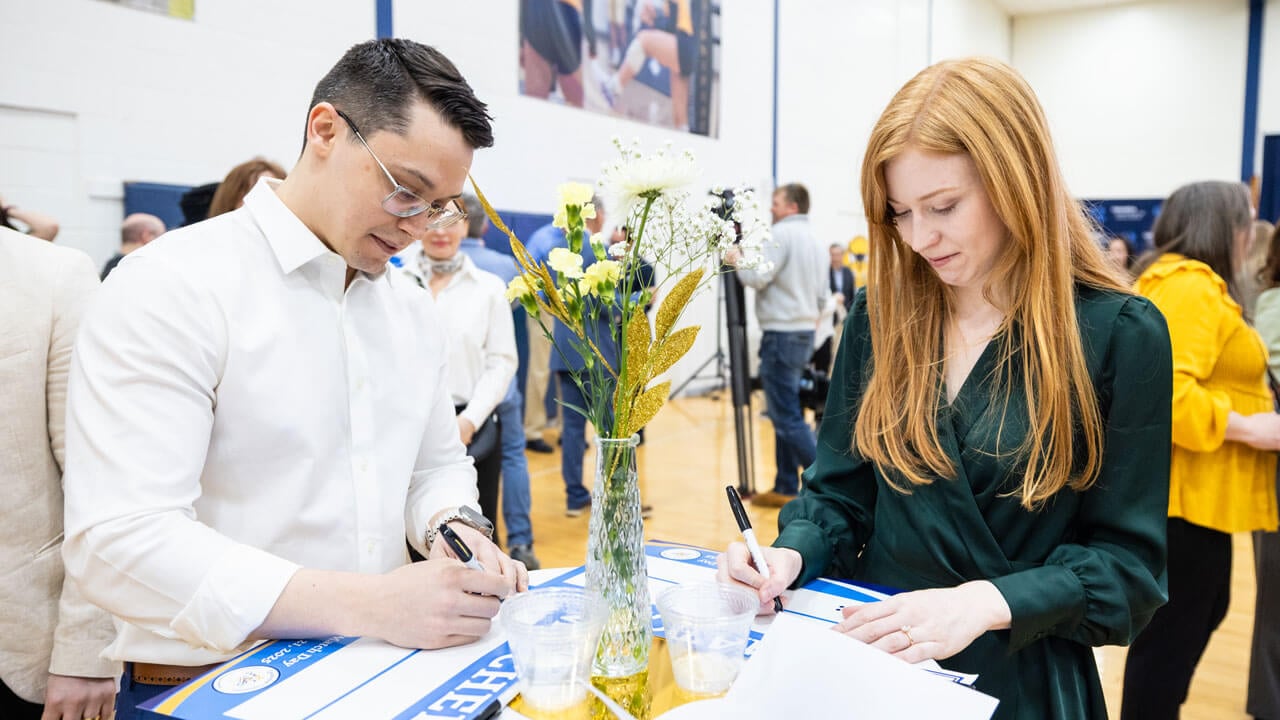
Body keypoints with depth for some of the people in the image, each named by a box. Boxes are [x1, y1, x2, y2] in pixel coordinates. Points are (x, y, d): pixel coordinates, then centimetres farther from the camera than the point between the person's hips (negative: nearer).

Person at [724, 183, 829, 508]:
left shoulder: (782, 234, -11)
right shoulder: (811, 239, 17)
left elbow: (757, 277, -18)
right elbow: (823, 295, 18)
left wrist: (736, 260, -1)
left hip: (782, 334, -10)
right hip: (804, 333, 10)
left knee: (787, 417, -7)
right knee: (787, 413, 13)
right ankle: (786, 488, 16)